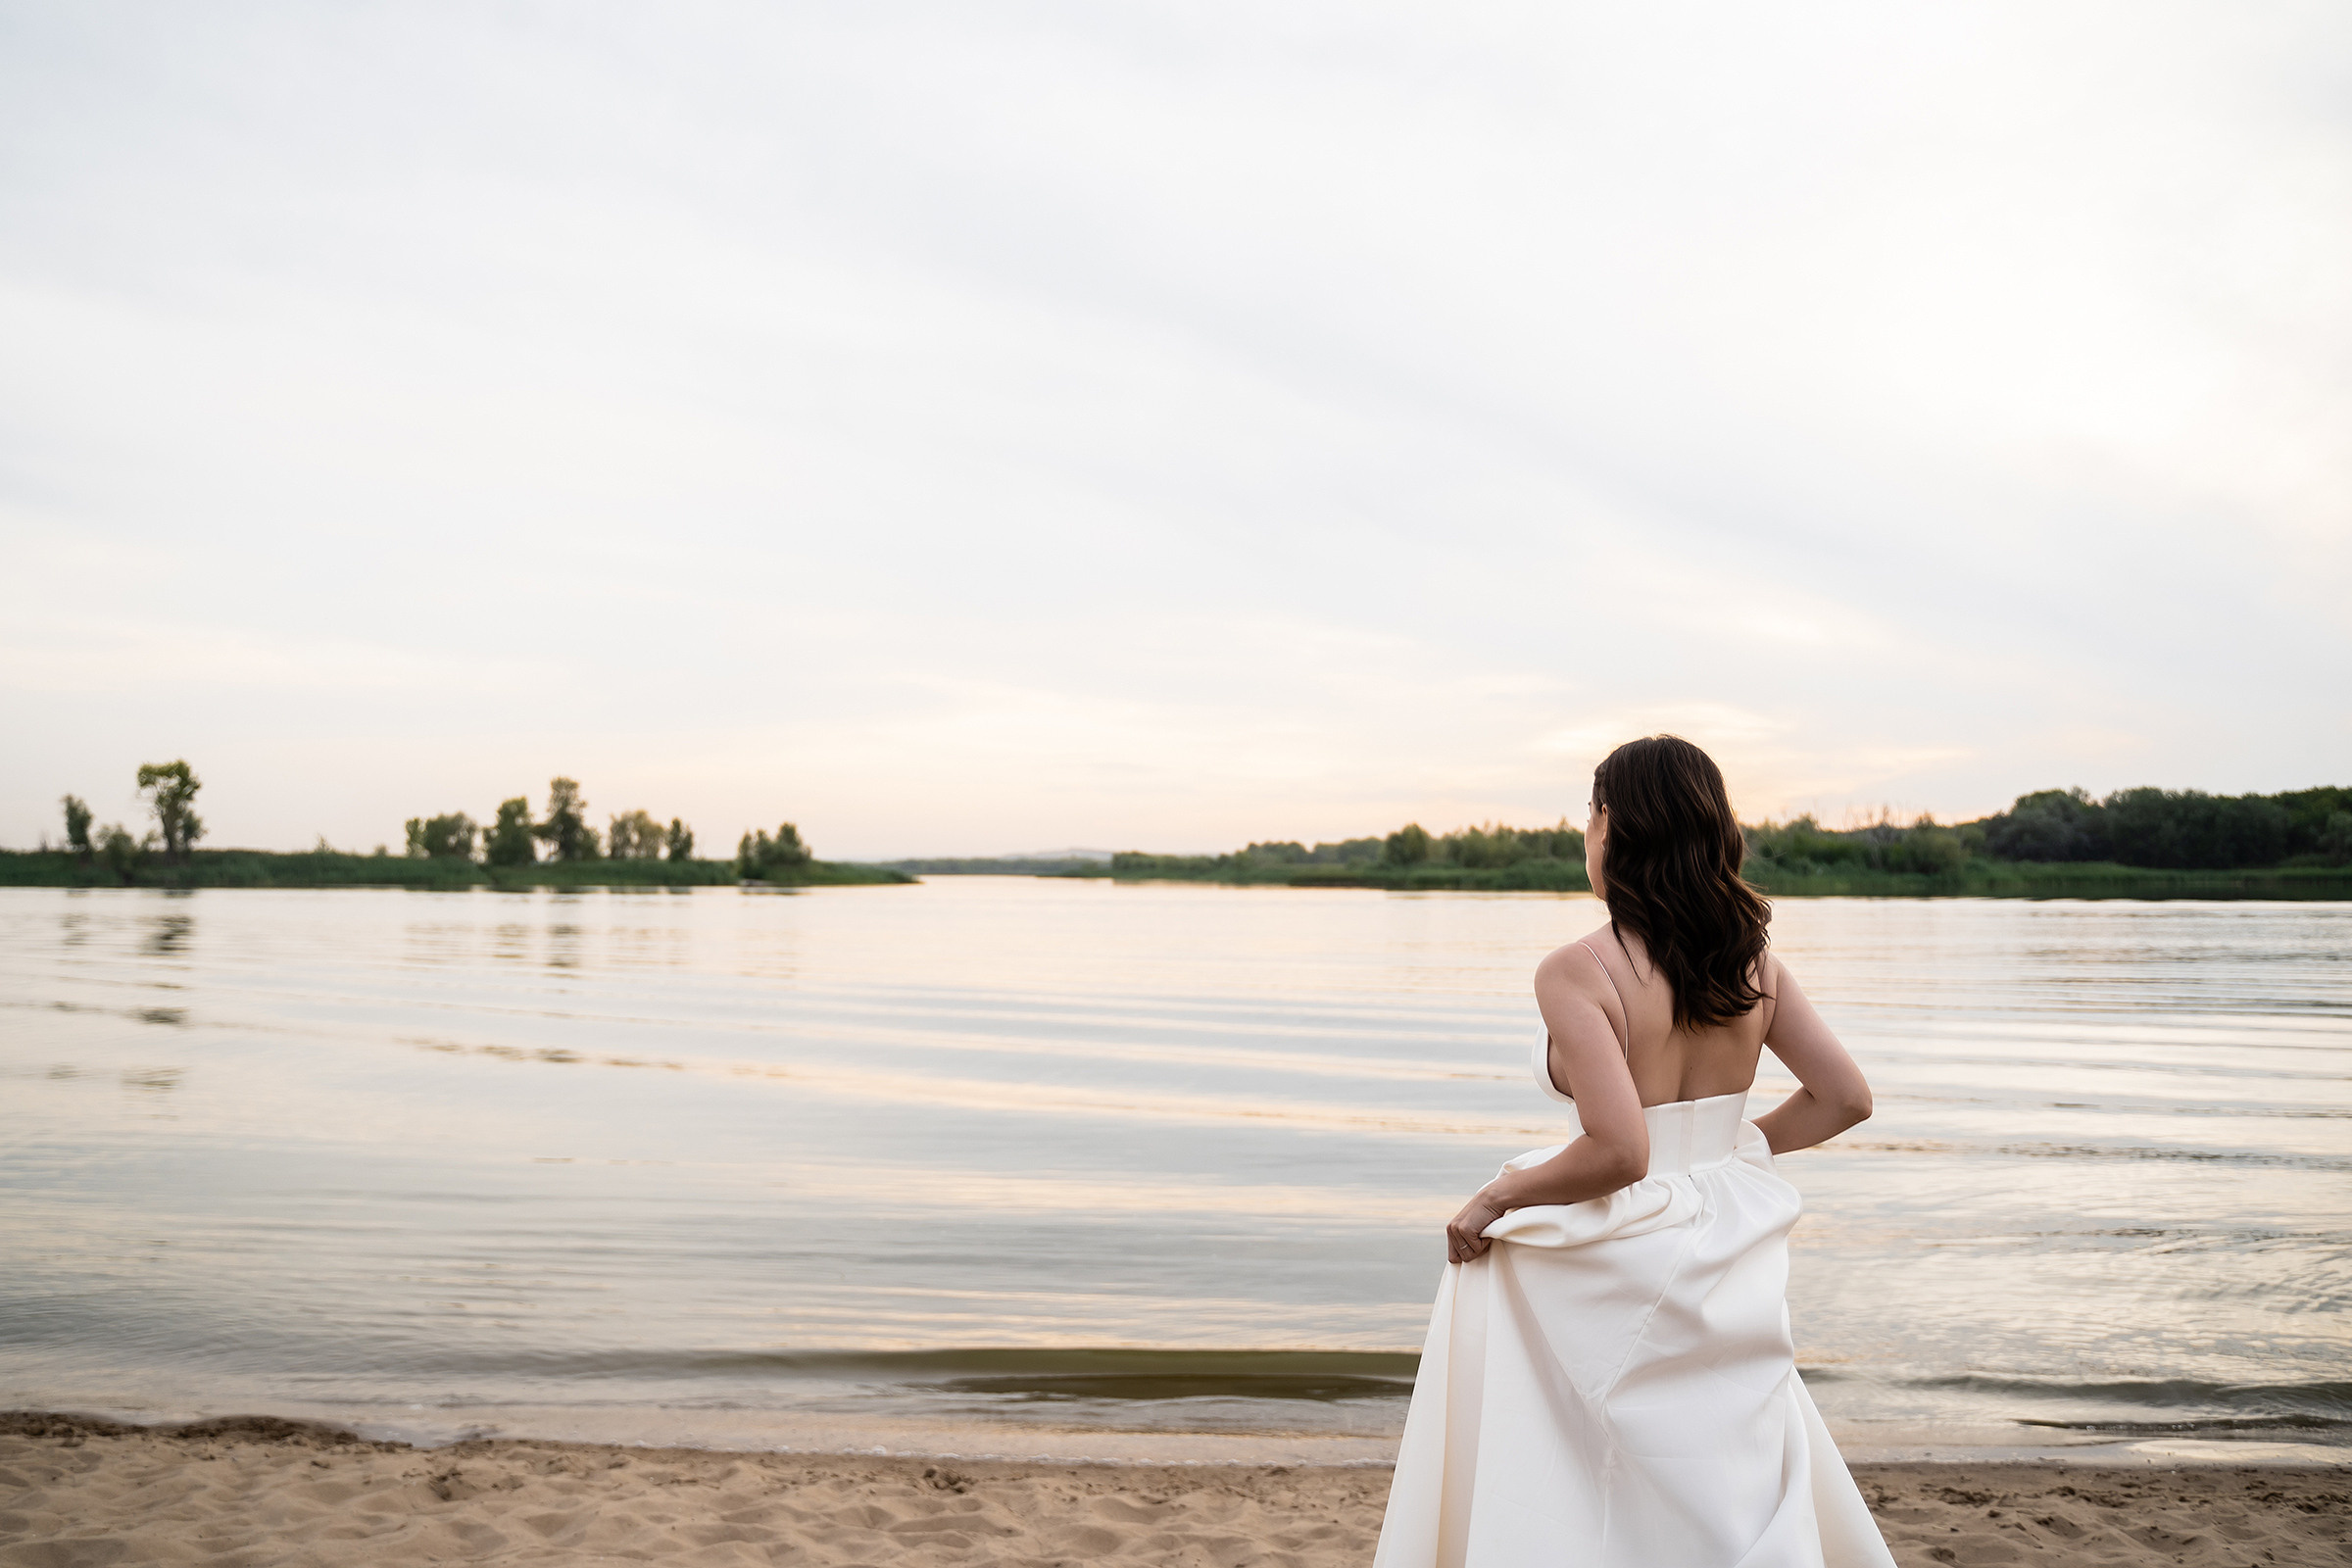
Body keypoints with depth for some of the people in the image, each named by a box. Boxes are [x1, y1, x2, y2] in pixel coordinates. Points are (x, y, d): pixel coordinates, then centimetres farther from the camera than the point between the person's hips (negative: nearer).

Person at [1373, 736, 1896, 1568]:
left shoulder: (1576, 972, -20)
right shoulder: (1754, 962, -1)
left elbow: (1618, 1151, -28)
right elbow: (1845, 1098, 3)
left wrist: (1496, 1198, -13)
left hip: (1614, 1277, -6)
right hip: (1725, 1268, 6)